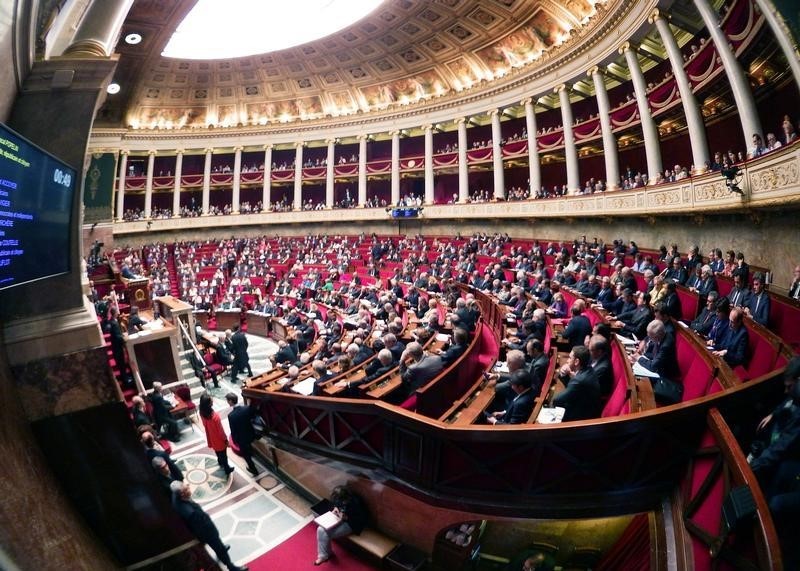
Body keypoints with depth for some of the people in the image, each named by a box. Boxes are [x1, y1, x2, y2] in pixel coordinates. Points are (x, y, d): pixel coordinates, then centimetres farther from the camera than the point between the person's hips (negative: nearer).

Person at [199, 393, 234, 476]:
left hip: (211, 438, 6)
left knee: (218, 453, 33)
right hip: (219, 439, -6)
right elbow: (221, 430, -25)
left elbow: (205, 425, 1)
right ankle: (227, 469, 39)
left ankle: (221, 463, 57)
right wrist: (225, 439, -9)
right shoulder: (215, 416, -39)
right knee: (223, 455, 19)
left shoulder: (202, 413, -19)